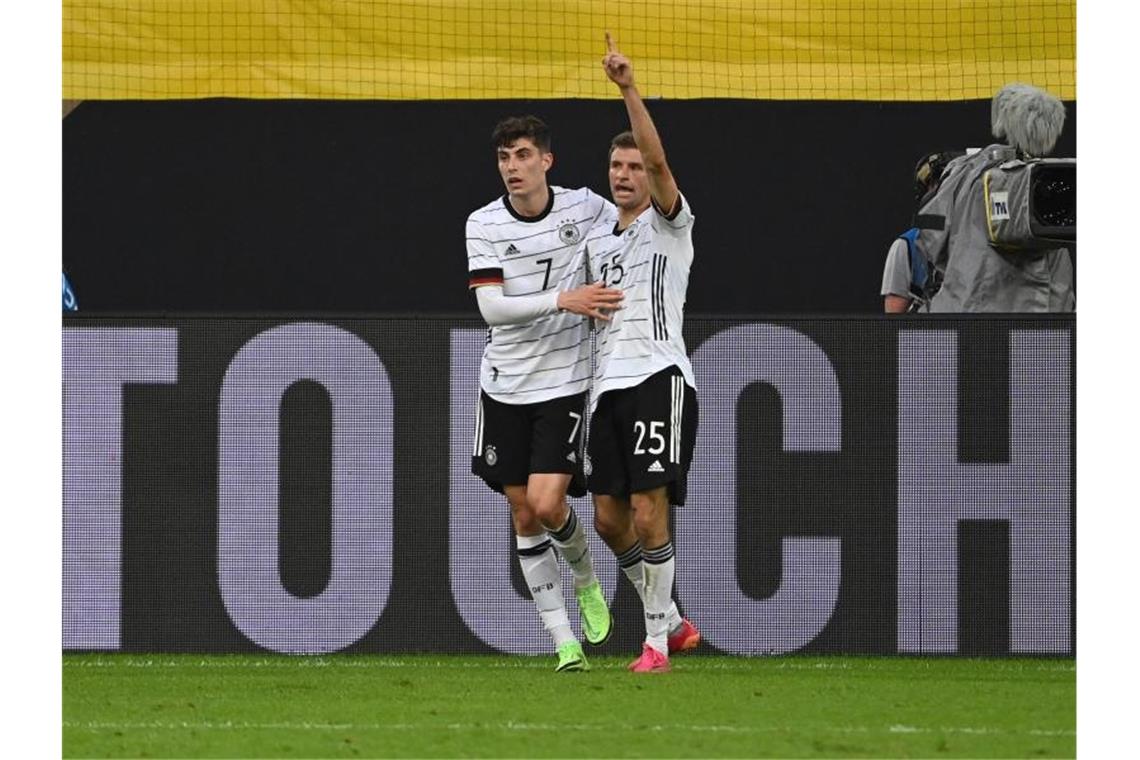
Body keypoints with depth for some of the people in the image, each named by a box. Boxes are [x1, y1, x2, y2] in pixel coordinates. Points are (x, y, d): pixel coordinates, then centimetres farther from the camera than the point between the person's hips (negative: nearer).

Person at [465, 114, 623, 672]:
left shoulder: (585, 208, -5)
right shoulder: (483, 224, -6)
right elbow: (491, 307, -18)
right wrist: (561, 299, -29)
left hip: (565, 383, -2)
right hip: (505, 388, 2)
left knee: (547, 504, -15)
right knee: (523, 516, 3)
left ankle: (585, 581, 17)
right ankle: (564, 641, 11)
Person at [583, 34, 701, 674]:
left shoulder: (669, 222, -1)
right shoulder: (598, 234, 18)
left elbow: (659, 160, -20)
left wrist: (630, 90, -29)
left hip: (659, 375, -7)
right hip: (609, 381, 7)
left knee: (649, 512, -12)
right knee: (610, 518, 4)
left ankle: (657, 641, -3)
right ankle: (673, 622, 21)